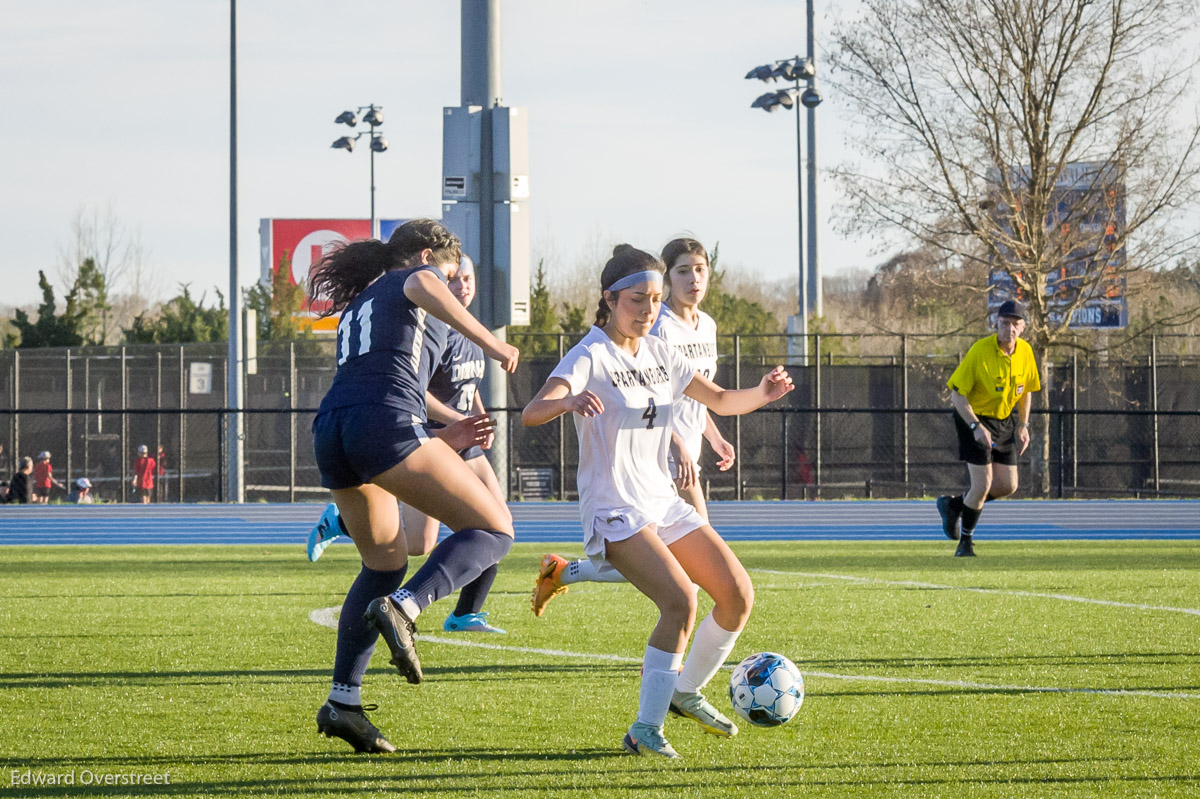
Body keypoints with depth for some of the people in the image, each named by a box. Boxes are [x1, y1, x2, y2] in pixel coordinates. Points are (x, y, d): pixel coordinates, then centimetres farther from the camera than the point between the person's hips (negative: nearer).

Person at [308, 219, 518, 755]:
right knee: (492, 529, -2)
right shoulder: (410, 279, 16)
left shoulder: (357, 307, 37)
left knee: (385, 564, 24)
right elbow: (422, 287, -12)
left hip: (330, 430, 8)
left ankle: (343, 700, 16)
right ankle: (402, 608, -25)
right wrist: (487, 340, -14)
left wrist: (443, 439, 34)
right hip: (386, 424, -8)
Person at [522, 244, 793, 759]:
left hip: (661, 500, 8)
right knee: (681, 601, -26)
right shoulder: (590, 357, -14)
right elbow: (532, 413, -29)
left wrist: (763, 393, -6)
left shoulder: (658, 353, 9)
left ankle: (686, 692, 24)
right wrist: (568, 401, -53)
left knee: (738, 595, 2)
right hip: (613, 509, -8)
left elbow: (720, 400, 17)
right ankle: (646, 730, -18)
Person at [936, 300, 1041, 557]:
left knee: (1008, 486, 5)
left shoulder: (1025, 351, -5)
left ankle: (954, 504, 29)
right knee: (982, 485, -12)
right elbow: (956, 394, -19)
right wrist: (976, 427, -27)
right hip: (975, 419, -6)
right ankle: (965, 541, 11)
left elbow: (1026, 390, 12)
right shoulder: (979, 351, -23)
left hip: (1006, 421, 6)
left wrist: (1023, 426, 5)